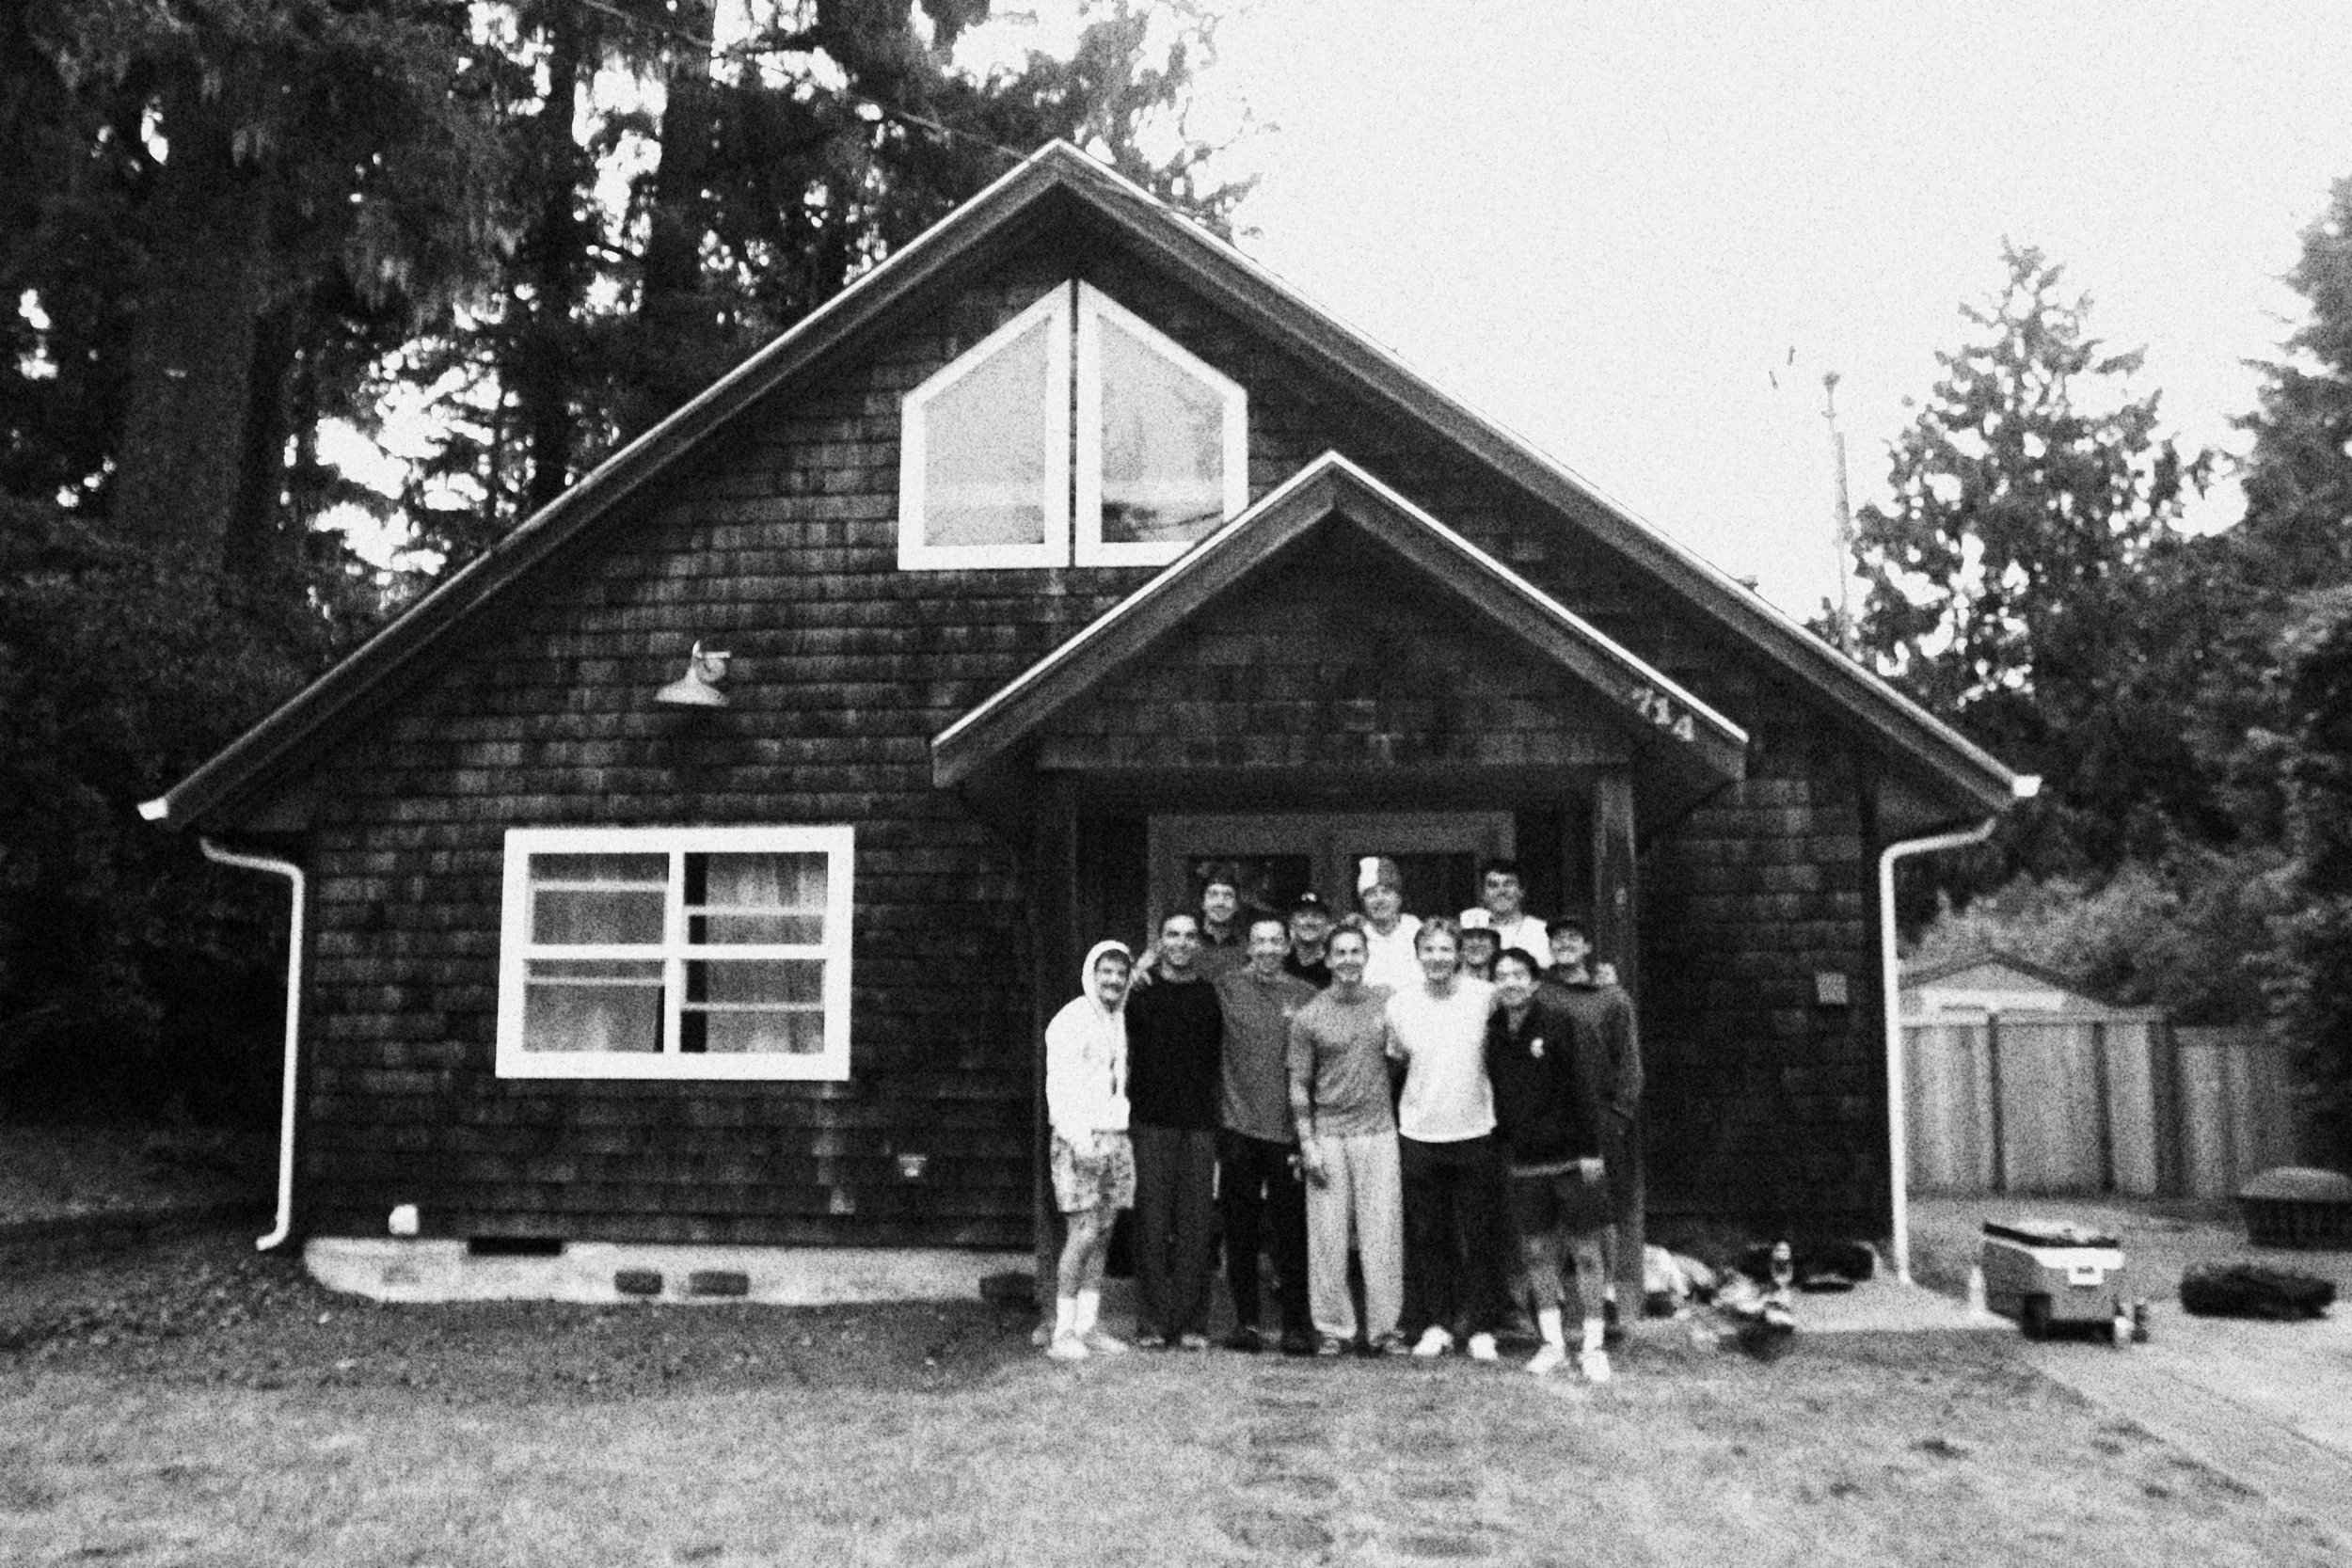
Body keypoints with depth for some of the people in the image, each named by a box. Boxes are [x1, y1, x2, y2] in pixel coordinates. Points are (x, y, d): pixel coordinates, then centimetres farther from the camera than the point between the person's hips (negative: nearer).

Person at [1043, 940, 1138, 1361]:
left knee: (1103, 1235, 6)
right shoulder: (1072, 1020, -7)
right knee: (1084, 1233, -10)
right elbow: (1059, 1084, -13)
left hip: (1115, 1137, 7)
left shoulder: (1120, 1021, 17)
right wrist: (1077, 1137, -21)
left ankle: (1088, 1327, 12)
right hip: (1079, 1139, -7)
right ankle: (1063, 1332, -4)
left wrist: (1121, 1129, 13)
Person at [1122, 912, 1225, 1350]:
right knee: (1151, 1223, -1)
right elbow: (1126, 1056, 7)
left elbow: (1222, 1059, 10)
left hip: (1201, 1123, 1)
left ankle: (1192, 1323, 8)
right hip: (1151, 1121, -1)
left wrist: (1217, 1109, 2)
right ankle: (1152, 1323, 6)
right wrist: (1126, 1112, 0)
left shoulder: (1213, 996, 8)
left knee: (1197, 1224, 1)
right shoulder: (1140, 993, 6)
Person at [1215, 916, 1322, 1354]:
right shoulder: (1226, 987, 4)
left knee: (1290, 1230, 1)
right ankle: (1246, 1321, 16)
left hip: (1287, 1128, 0)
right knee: (1240, 1229, 7)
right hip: (1238, 1125, 1)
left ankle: (1296, 1324, 11)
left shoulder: (1306, 997, 4)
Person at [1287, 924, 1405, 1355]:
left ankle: (1383, 1327, 11)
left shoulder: (1388, 1003, 4)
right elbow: (1299, 1085, 2)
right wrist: (1307, 1143, -4)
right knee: (1328, 1234, 2)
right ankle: (1332, 1327, 12)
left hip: (1379, 1131, 1)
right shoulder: (1308, 1017, 0)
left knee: (1383, 1231, 1)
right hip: (1328, 1135, -1)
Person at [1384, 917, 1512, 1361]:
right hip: (1419, 1135, 2)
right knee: (1426, 1236, 8)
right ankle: (1433, 1325, 19)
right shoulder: (1400, 1004, -1)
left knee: (1480, 1237, 4)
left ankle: (1481, 1328, 15)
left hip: (1474, 1132, -2)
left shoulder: (1486, 997, -7)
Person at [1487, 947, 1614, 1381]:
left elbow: (1585, 1088, -12)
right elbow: (1497, 1095, 10)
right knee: (1537, 1251, 9)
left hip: (1572, 1157, -5)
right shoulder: (1495, 1031, 4)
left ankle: (1593, 1347, 14)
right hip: (1525, 1161, 5)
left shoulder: (1561, 1022, -11)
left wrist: (1592, 1149, -14)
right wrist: (1504, 1145, 7)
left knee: (1586, 1251, 3)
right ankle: (1552, 1344, 21)